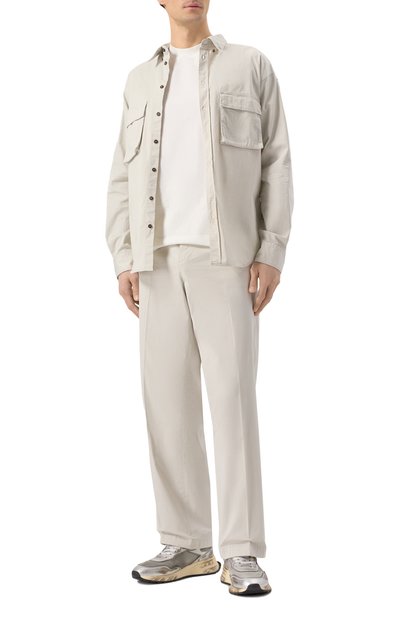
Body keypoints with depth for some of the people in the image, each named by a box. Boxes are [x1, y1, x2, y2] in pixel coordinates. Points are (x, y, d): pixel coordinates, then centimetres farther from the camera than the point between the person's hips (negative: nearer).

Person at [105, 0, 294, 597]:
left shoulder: (251, 65, 8)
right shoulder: (140, 81, 17)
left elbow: (275, 163, 2)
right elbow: (123, 178, 13)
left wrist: (272, 252, -9)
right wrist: (123, 260, 0)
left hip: (227, 255, -3)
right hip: (161, 259, 4)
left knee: (232, 397, -10)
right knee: (168, 398, 0)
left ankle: (241, 553, -5)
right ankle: (186, 545, 8)